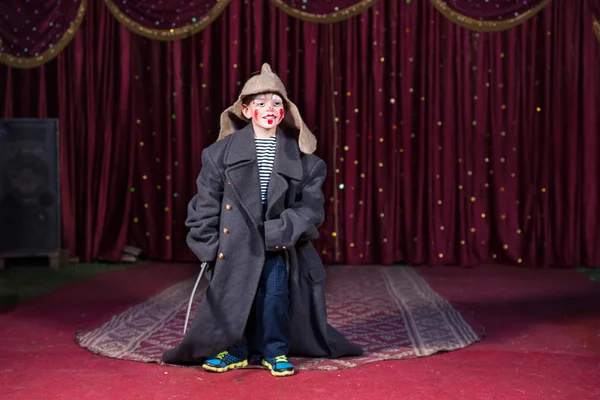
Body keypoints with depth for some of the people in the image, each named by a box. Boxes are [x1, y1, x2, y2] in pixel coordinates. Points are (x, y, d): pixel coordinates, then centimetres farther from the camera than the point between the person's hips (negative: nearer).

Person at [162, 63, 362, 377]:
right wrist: (208, 243, -3)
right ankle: (235, 350, 26)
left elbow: (311, 204, -2)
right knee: (233, 297, 7)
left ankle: (275, 352, 22)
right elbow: (207, 199, 2)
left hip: (279, 245, 0)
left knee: (276, 297, 3)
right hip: (236, 241, 0)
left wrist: (282, 231, -15)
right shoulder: (222, 150, 1)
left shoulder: (300, 156, 1)